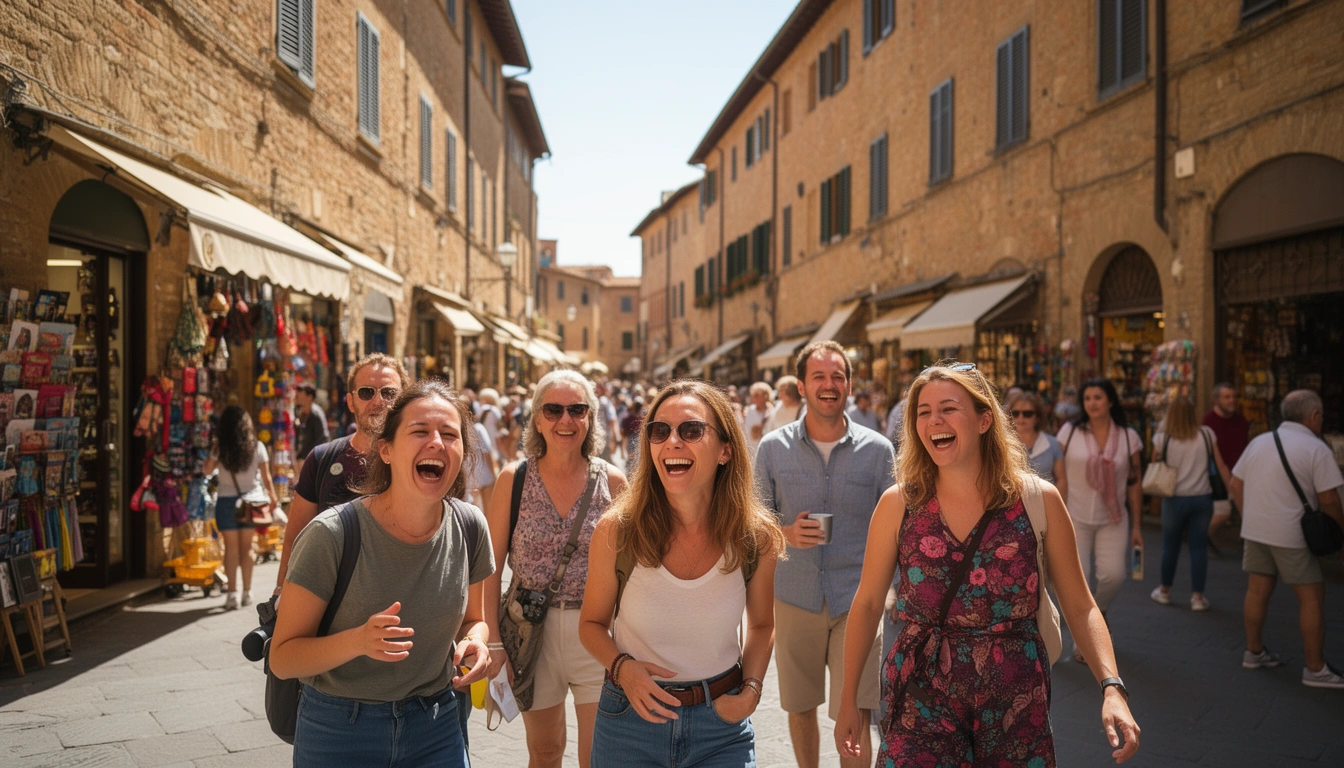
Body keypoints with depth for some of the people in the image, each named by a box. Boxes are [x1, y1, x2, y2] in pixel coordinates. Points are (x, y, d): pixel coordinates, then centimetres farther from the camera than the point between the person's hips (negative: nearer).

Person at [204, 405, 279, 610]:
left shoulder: (220, 448, -7)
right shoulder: (256, 446, -3)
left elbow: (208, 469, 7)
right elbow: (266, 477, -1)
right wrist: (273, 498, 8)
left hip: (227, 501, -1)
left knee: (231, 547, 2)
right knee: (246, 547, 11)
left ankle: (232, 594, 0)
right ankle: (247, 592, 17)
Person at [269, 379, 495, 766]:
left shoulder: (470, 527, -9)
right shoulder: (333, 534, -20)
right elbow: (282, 659, -15)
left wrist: (474, 641, -14)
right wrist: (358, 640, -33)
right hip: (339, 734, -2)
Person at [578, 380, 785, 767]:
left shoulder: (757, 536, -11)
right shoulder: (616, 530, -15)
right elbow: (592, 624, -1)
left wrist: (751, 689, -8)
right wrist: (622, 667, -18)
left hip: (722, 724, 0)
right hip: (631, 718, 0)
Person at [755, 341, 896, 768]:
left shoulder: (877, 450, -1)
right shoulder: (773, 448, 1)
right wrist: (786, 533, -14)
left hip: (858, 601, -1)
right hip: (795, 598, 2)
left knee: (855, 717, -5)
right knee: (799, 708, 15)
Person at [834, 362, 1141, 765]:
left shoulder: (1039, 499, -6)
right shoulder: (898, 503, -6)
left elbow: (1080, 607, -1)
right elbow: (867, 603, 2)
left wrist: (1111, 687, -15)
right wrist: (849, 700, 5)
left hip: (1017, 707, 1)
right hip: (922, 700, 0)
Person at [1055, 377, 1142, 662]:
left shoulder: (1128, 437, 0)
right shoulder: (1070, 432, -3)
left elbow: (1134, 484, 6)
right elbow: (1061, 479, -2)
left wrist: (1136, 526, 6)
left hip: (1113, 520, 1)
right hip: (1076, 518, -1)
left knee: (1113, 574, -13)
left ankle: (1099, 609, 22)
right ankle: (1080, 638, 18)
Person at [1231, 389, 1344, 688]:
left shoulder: (1258, 442, 10)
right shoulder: (1316, 449, -9)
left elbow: (1235, 486, 13)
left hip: (1255, 529, 6)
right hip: (1292, 535, -6)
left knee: (1257, 590, 14)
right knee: (1312, 597, 3)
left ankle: (1254, 652, 25)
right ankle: (1315, 669, 8)